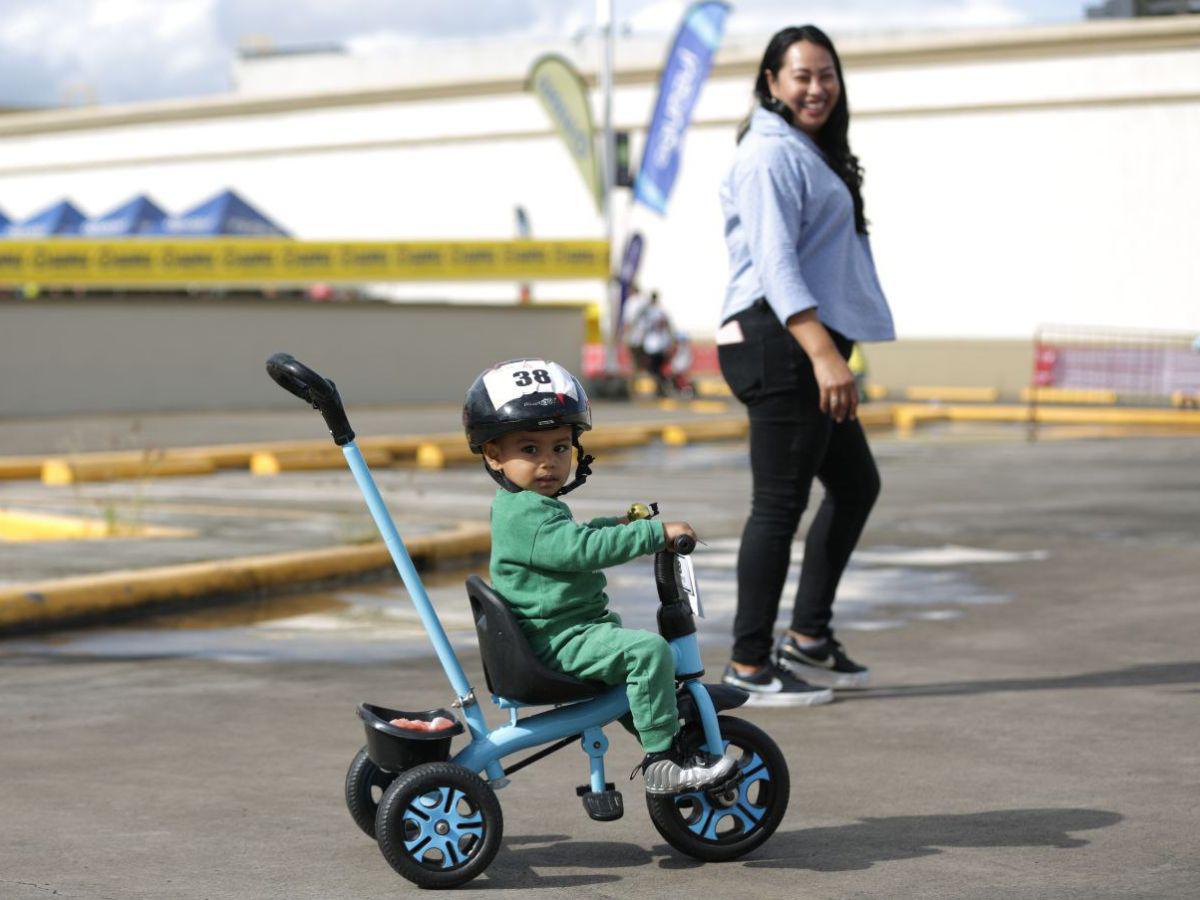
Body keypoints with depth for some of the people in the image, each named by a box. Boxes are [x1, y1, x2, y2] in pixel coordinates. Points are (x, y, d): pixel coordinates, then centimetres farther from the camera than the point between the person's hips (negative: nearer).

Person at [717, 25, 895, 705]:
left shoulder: (809, 152, 21)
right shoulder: (772, 154, -12)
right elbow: (775, 264, -22)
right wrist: (823, 354, -30)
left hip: (808, 345, 11)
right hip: (780, 343, -11)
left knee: (856, 483, 18)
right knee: (781, 502, -8)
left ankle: (808, 638, 23)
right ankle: (750, 665, -1)